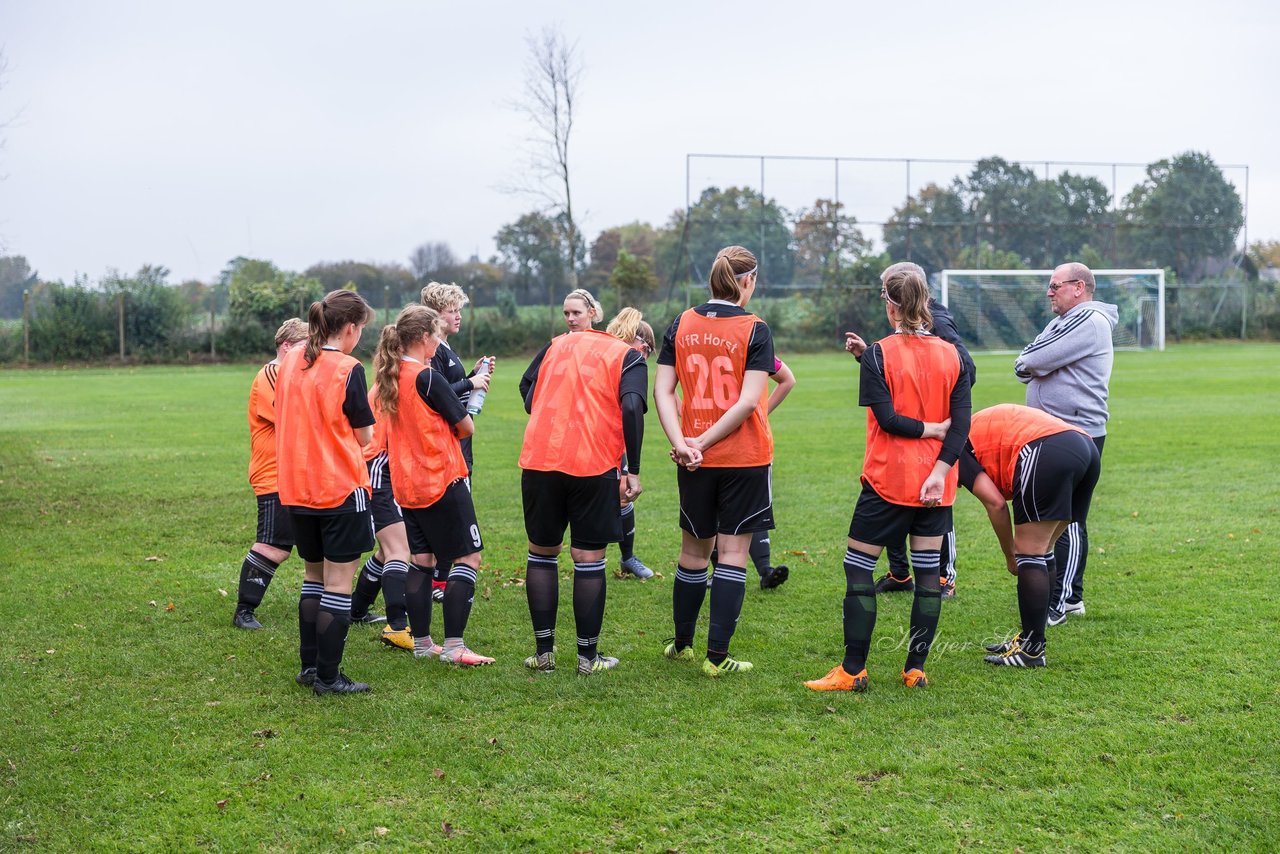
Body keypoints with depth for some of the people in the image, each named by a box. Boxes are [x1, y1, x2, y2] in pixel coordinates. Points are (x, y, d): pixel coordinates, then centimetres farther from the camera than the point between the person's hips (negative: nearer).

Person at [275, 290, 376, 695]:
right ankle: (328, 677, 2)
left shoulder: (291, 362, 6)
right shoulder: (347, 370, -13)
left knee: (314, 576, 20)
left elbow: (284, 420, 14)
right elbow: (364, 436, -8)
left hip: (297, 490, 7)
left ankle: (309, 665, 24)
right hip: (341, 488, -7)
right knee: (339, 582, 0)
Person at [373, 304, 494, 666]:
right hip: (443, 481, -8)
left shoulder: (389, 377, 7)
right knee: (467, 558, -2)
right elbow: (465, 427, -9)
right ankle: (453, 647, -6)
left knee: (422, 560, 14)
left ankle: (422, 643, 17)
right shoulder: (428, 378, -17)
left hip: (407, 484, 8)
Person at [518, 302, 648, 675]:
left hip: (538, 460, 3)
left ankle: (544, 651, 15)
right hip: (593, 466, -3)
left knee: (542, 553, 15)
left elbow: (527, 392, 17)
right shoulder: (630, 358, 6)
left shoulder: (556, 344, 20)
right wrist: (633, 472, -9)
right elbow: (631, 407, -10)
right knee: (589, 560, 5)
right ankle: (588, 656, 11)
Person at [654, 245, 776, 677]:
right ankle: (717, 656, 2)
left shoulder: (681, 325, 3)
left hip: (694, 460, 4)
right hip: (745, 459, -4)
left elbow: (662, 390, -3)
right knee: (732, 553, 2)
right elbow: (749, 401, -16)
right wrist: (703, 442, -12)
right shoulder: (754, 329, -8)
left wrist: (682, 443, -9)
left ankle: (682, 644, 29)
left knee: (694, 551, 17)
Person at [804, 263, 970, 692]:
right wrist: (940, 471, -9)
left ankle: (853, 670, 4)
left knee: (858, 567, 4)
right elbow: (961, 422, -4)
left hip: (888, 479, -4)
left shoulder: (878, 355, -9)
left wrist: (931, 429, -4)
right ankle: (915, 668, 12)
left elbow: (888, 418, -16)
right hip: (935, 482, 5)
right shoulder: (952, 355, 3)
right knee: (928, 570, 9)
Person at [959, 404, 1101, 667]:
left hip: (1047, 452, -9)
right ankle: (1031, 637, 26)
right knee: (1040, 552, 18)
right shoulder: (983, 426, 35)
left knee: (1029, 554, 0)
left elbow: (995, 503, 1)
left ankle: (1032, 649, 4)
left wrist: (1010, 556, 11)